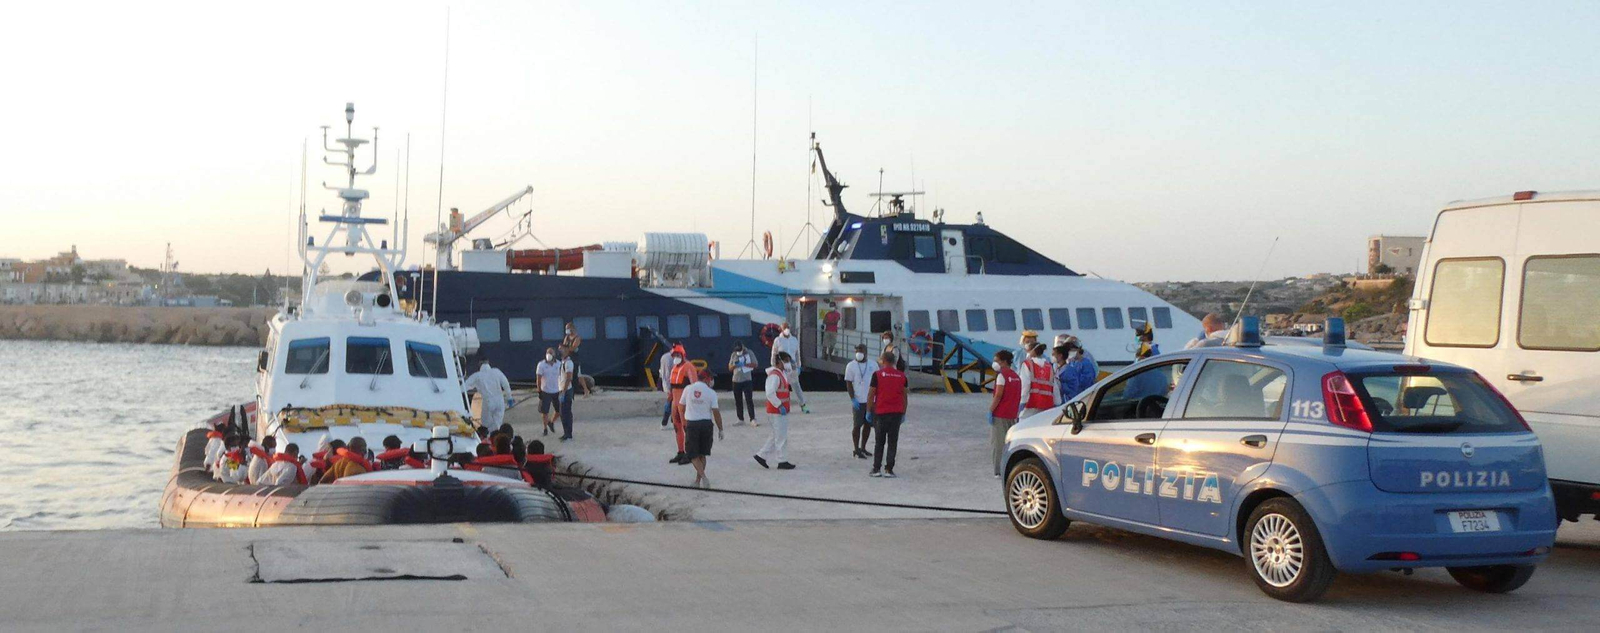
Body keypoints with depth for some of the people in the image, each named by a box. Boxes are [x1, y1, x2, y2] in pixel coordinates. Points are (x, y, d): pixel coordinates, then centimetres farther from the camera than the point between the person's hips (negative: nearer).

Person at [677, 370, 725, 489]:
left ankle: (702, 476, -15)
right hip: (706, 423, 0)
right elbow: (716, 412, -7)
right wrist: (720, 429, 1)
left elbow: (681, 407, 8)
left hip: (691, 424, 0)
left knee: (693, 455, 5)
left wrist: (684, 423, 22)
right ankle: (698, 481, 16)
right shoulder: (711, 393, -5)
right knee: (702, 454, 14)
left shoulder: (688, 389, 1)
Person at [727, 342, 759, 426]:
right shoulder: (733, 355, 9)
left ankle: (752, 420, -12)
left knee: (749, 400, -10)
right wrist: (735, 365, -13)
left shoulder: (749, 353, -1)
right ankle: (740, 419, 18)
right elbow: (730, 368, 9)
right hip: (736, 381, 4)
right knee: (738, 401, 8)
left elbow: (755, 365, -7)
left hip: (747, 380, -4)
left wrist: (744, 364, -18)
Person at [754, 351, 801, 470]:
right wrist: (780, 405, -25)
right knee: (781, 437, -2)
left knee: (776, 436, 17)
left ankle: (761, 455, 23)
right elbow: (770, 393, -27)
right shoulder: (774, 375, -19)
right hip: (777, 411, -10)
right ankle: (782, 461, 5)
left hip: (782, 411, 10)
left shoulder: (783, 373, 13)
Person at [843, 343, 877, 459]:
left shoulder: (873, 365, 7)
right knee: (857, 425, -2)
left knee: (868, 424, 10)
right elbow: (849, 384, -4)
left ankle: (863, 448, 22)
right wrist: (853, 399, -13)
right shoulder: (851, 366, -2)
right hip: (858, 401, -4)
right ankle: (856, 450, 5)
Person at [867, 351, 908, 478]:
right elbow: (904, 396, 10)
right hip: (897, 413, 2)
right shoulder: (902, 376, 4)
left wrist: (869, 410, 5)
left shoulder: (877, 374, -6)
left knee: (880, 441, 8)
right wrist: (903, 413, 18)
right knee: (892, 442, 4)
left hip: (881, 412, -2)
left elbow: (871, 395, -4)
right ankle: (889, 469, 0)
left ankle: (876, 469, 8)